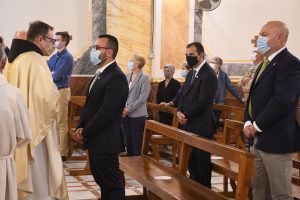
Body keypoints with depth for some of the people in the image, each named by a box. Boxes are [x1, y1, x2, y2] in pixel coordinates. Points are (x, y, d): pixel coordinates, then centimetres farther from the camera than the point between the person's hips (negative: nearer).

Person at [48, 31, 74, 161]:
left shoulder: (67, 57, -12)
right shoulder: (54, 57, 13)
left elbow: (57, 76, -17)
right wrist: (52, 73, -9)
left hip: (62, 91, -8)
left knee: (61, 124, -4)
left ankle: (62, 153, 1)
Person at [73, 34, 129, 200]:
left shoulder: (116, 77, -17)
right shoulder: (100, 74, 14)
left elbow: (106, 112, -22)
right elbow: (89, 105, 17)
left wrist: (85, 133, -12)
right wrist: (80, 127, 2)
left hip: (105, 141, -9)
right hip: (95, 139, 9)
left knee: (112, 182, -1)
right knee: (101, 179, 17)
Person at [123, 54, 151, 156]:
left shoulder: (144, 78, -7)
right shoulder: (126, 76, 8)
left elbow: (142, 98, -13)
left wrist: (129, 109, -14)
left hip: (137, 115, -5)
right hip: (126, 114, 5)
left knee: (137, 142, 1)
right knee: (128, 141, 12)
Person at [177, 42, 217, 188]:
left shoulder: (209, 74, -14)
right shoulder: (191, 74, 15)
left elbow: (202, 102, -21)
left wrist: (186, 115, -12)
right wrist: (179, 111, -2)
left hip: (201, 127, -8)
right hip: (189, 125, 9)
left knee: (202, 162, 2)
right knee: (191, 162, 14)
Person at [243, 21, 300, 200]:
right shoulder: (266, 64, 17)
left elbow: (283, 101, -25)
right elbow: (254, 96, 17)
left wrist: (257, 126, -16)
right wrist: (248, 123, 1)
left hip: (276, 139, -10)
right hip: (261, 138, 10)